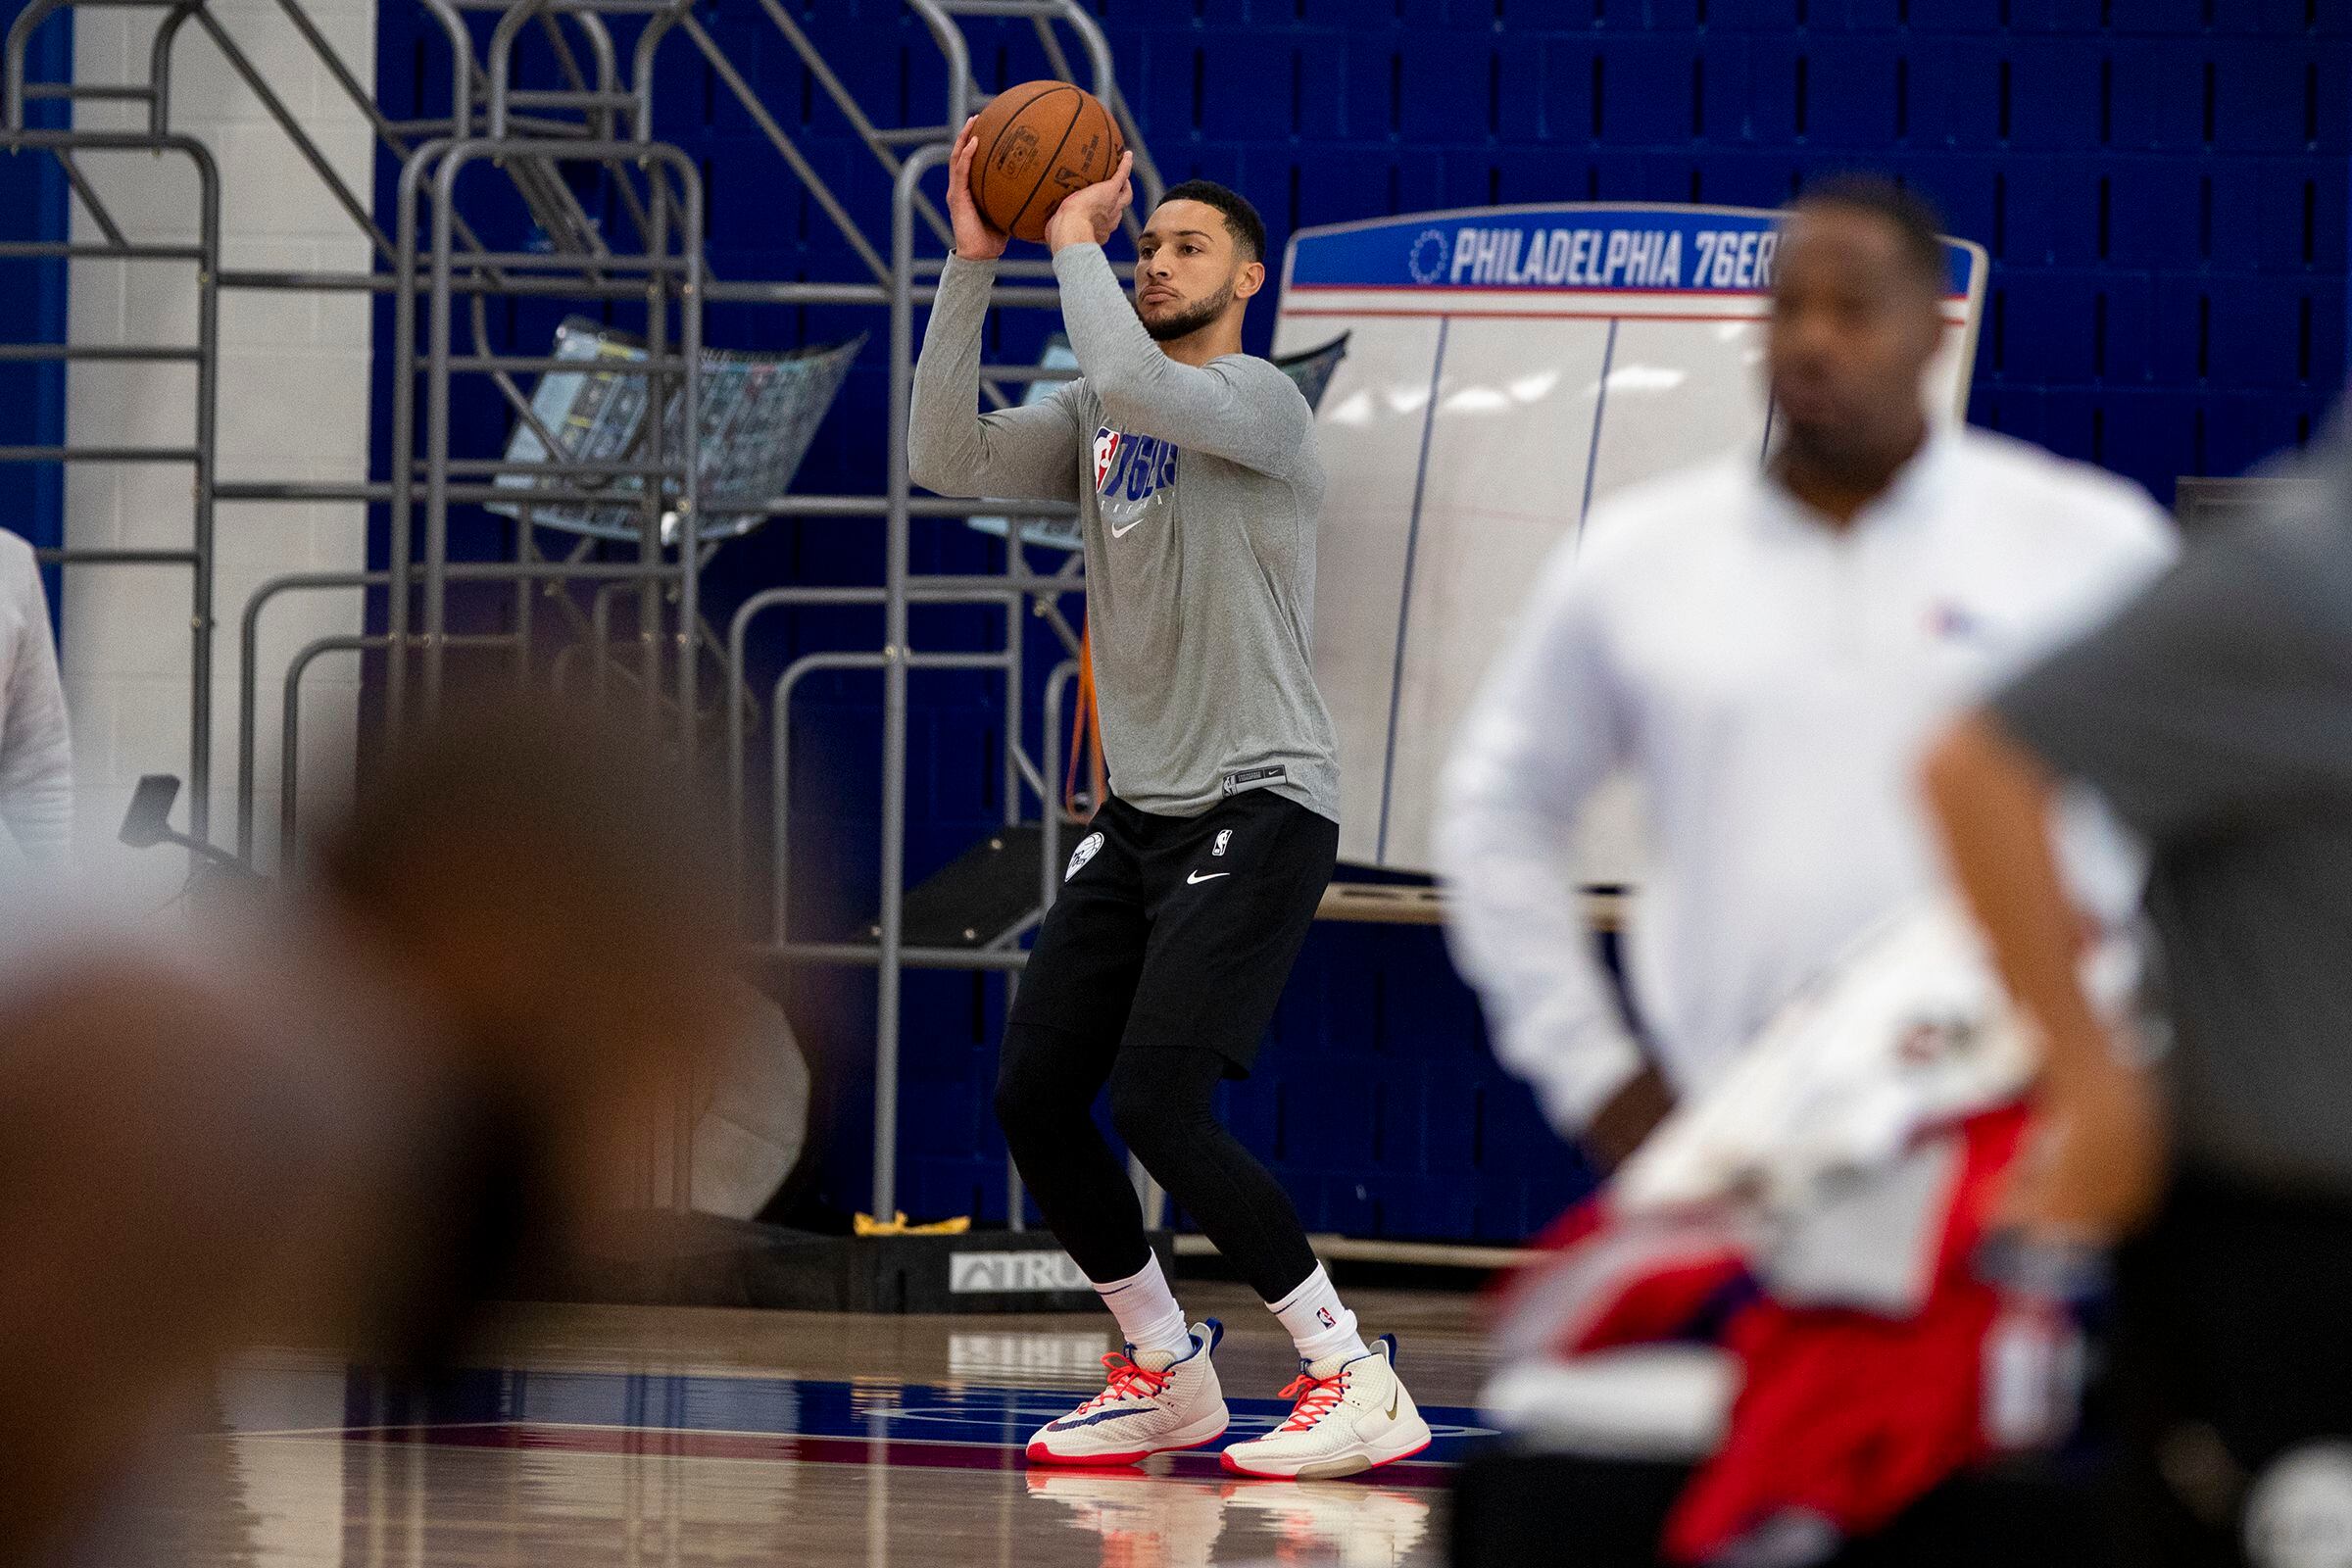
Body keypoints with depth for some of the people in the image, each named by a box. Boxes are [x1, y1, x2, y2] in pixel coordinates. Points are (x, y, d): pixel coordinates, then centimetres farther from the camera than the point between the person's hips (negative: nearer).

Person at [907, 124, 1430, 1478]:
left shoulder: (1261, 403, -11)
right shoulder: (1099, 422, 13)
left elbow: (1129, 379, -31)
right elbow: (949, 457, -1)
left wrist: (1074, 236, -15)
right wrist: (974, 264, -6)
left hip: (1260, 807, -9)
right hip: (1142, 811, 9)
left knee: (1159, 1102, -20)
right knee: (1034, 1092, 5)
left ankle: (1356, 1381, -13)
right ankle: (1167, 1373, 20)